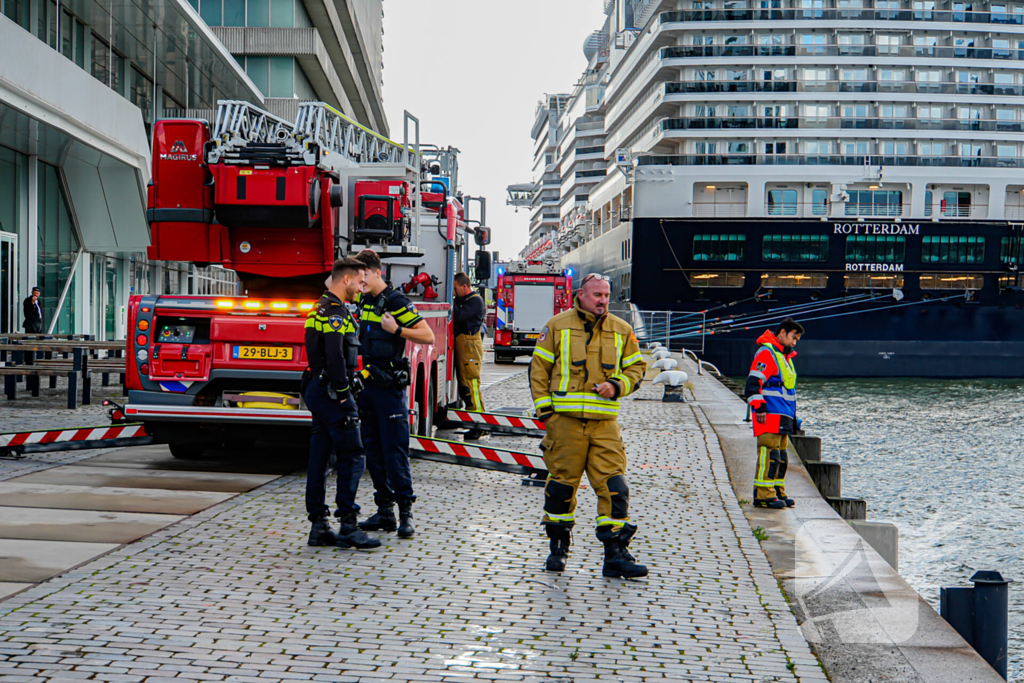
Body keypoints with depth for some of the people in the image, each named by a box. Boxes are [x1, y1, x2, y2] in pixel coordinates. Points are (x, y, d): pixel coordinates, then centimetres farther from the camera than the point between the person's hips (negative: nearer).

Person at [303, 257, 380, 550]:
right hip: (331, 393, -11)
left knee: (319, 458, 10)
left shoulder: (321, 308, 19)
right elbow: (335, 358, -24)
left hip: (318, 390, 11)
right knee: (351, 457, -7)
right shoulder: (335, 312, -15)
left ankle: (319, 525, 13)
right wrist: (343, 393, -19)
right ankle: (348, 527, -7)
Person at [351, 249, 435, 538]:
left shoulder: (397, 302, -11)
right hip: (366, 384, 8)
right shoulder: (363, 302, 12)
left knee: (395, 449, -7)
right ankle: (384, 511, 15)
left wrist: (397, 331, -23)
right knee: (373, 450, 9)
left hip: (389, 387, -8)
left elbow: (428, 336, -13)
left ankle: (405, 512, -2)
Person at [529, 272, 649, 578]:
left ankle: (616, 554, -2)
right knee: (561, 483, 4)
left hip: (604, 423, 2)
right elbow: (539, 368, 7)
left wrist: (617, 386, -4)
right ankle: (558, 546, 22)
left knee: (613, 486, -5)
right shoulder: (558, 326, 4)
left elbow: (636, 367, 16)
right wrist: (544, 408, 0)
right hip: (565, 419, -1)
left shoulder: (621, 330, 10)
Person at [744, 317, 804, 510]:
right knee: (769, 453, -12)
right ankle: (763, 495, -11)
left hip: (783, 418, 10)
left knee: (782, 456, 11)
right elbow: (753, 382, -17)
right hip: (769, 415, -10)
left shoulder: (785, 357, 23)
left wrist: (793, 418, 27)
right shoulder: (766, 353, -8)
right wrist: (759, 407, -23)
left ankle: (778, 492, 17)